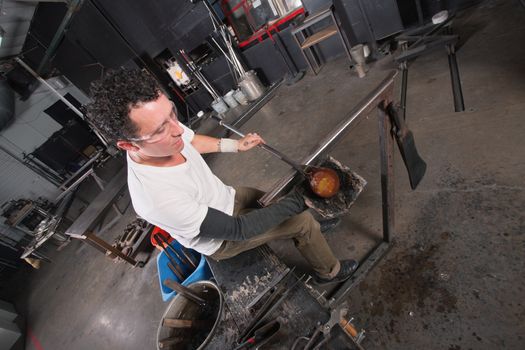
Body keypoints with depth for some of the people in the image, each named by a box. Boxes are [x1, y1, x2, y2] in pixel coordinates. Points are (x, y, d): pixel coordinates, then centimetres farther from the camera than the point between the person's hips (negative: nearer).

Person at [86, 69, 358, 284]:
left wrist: (236, 145, 2)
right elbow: (236, 230, -31)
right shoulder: (157, 198, -41)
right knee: (303, 221, -5)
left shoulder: (164, 131, -21)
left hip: (226, 198, 7)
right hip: (223, 239, -6)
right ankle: (329, 272, 26)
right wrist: (295, 202, -24)